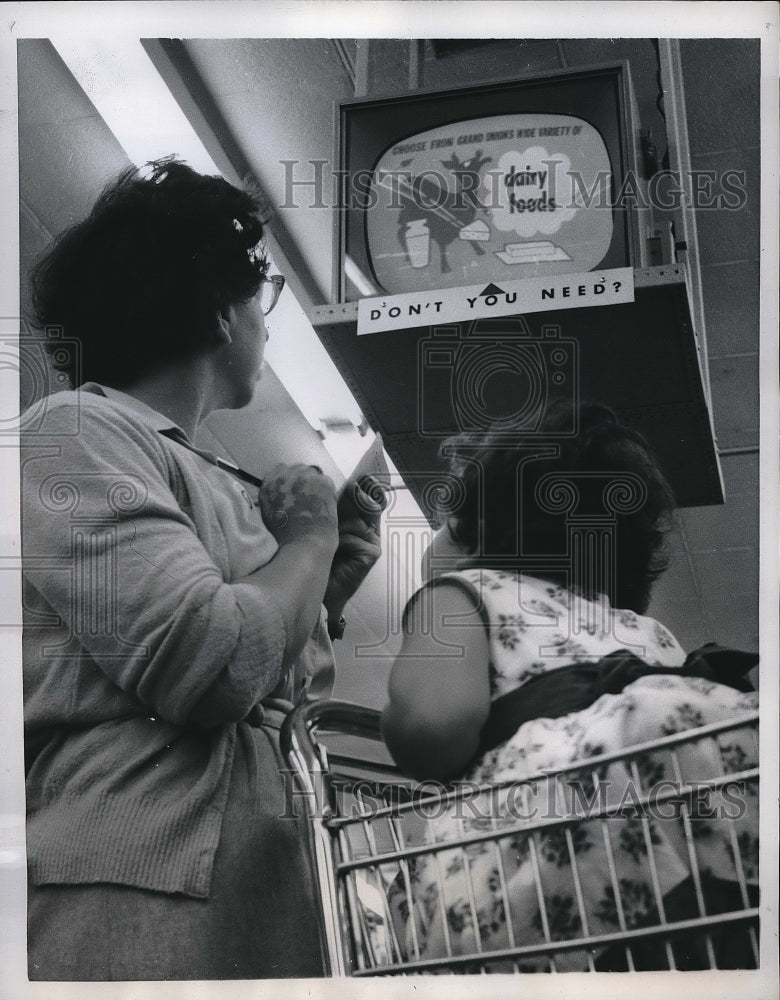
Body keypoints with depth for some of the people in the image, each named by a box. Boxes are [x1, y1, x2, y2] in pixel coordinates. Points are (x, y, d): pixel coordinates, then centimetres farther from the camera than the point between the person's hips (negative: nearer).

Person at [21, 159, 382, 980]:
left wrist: (332, 586, 11)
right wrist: (308, 539, -3)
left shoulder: (223, 489, 18)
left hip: (271, 903, 8)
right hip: (143, 907, -8)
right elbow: (209, 665, -20)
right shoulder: (78, 431, -5)